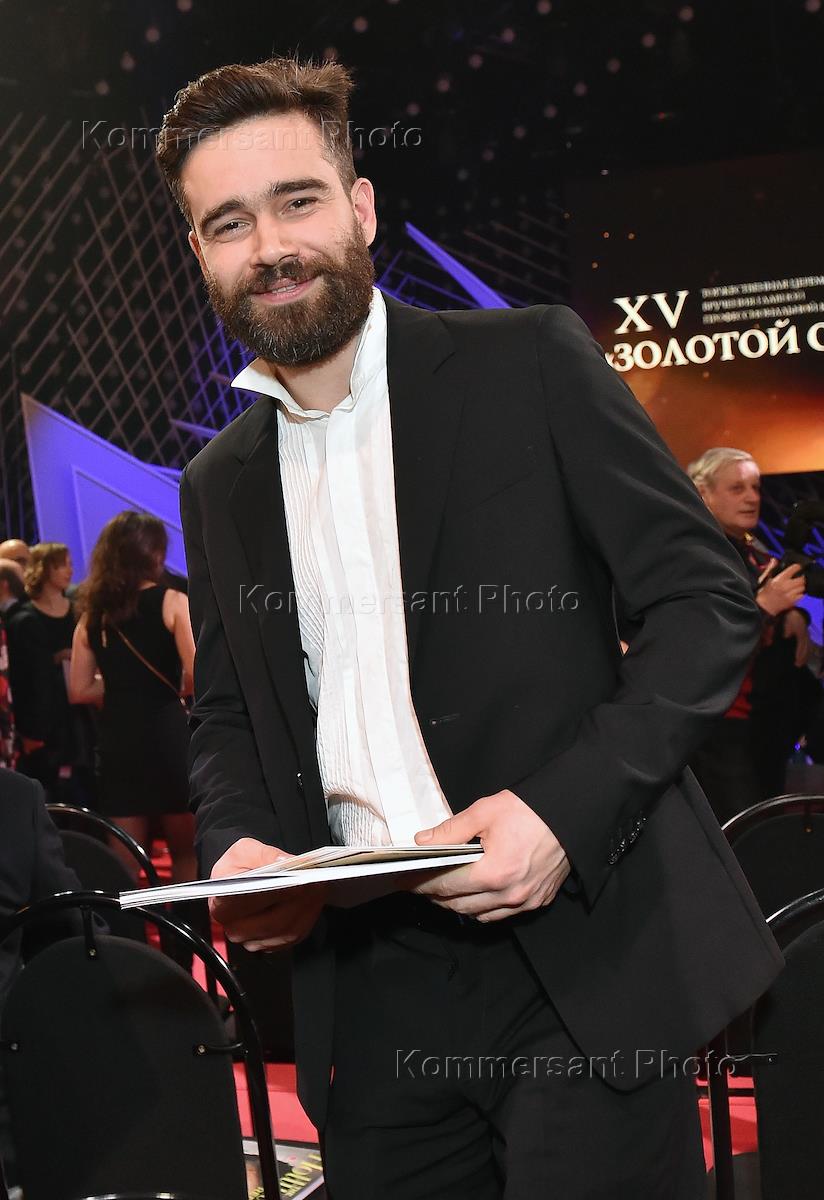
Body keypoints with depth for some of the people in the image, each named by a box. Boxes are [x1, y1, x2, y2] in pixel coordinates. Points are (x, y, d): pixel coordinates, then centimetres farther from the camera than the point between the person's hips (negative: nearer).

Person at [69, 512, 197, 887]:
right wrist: (175, 685, 8)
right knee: (187, 852, 10)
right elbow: (198, 676, -13)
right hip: (167, 733, -4)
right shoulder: (172, 602, -4)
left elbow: (80, 691, 9)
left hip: (116, 741, 4)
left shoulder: (92, 616, 9)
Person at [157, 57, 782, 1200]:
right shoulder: (219, 482, 12)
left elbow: (711, 603, -5)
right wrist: (237, 844, -3)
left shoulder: (530, 363, -4)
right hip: (370, 994, 4)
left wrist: (565, 807, -18)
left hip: (584, 954, -4)